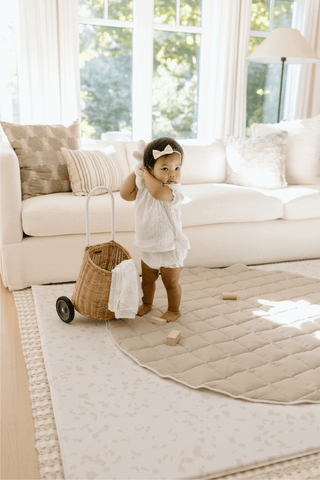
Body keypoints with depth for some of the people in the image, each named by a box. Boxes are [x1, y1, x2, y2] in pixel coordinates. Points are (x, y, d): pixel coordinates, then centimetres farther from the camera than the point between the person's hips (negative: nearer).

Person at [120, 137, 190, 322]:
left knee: (171, 283, 13)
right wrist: (136, 171, -5)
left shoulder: (175, 190, -26)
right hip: (147, 247, 6)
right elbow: (125, 194, 2)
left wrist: (146, 173, -29)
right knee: (147, 280, 24)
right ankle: (147, 303, 48)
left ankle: (174, 310, 36)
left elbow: (158, 192, -46)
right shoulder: (144, 188, -3)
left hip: (169, 248, -6)